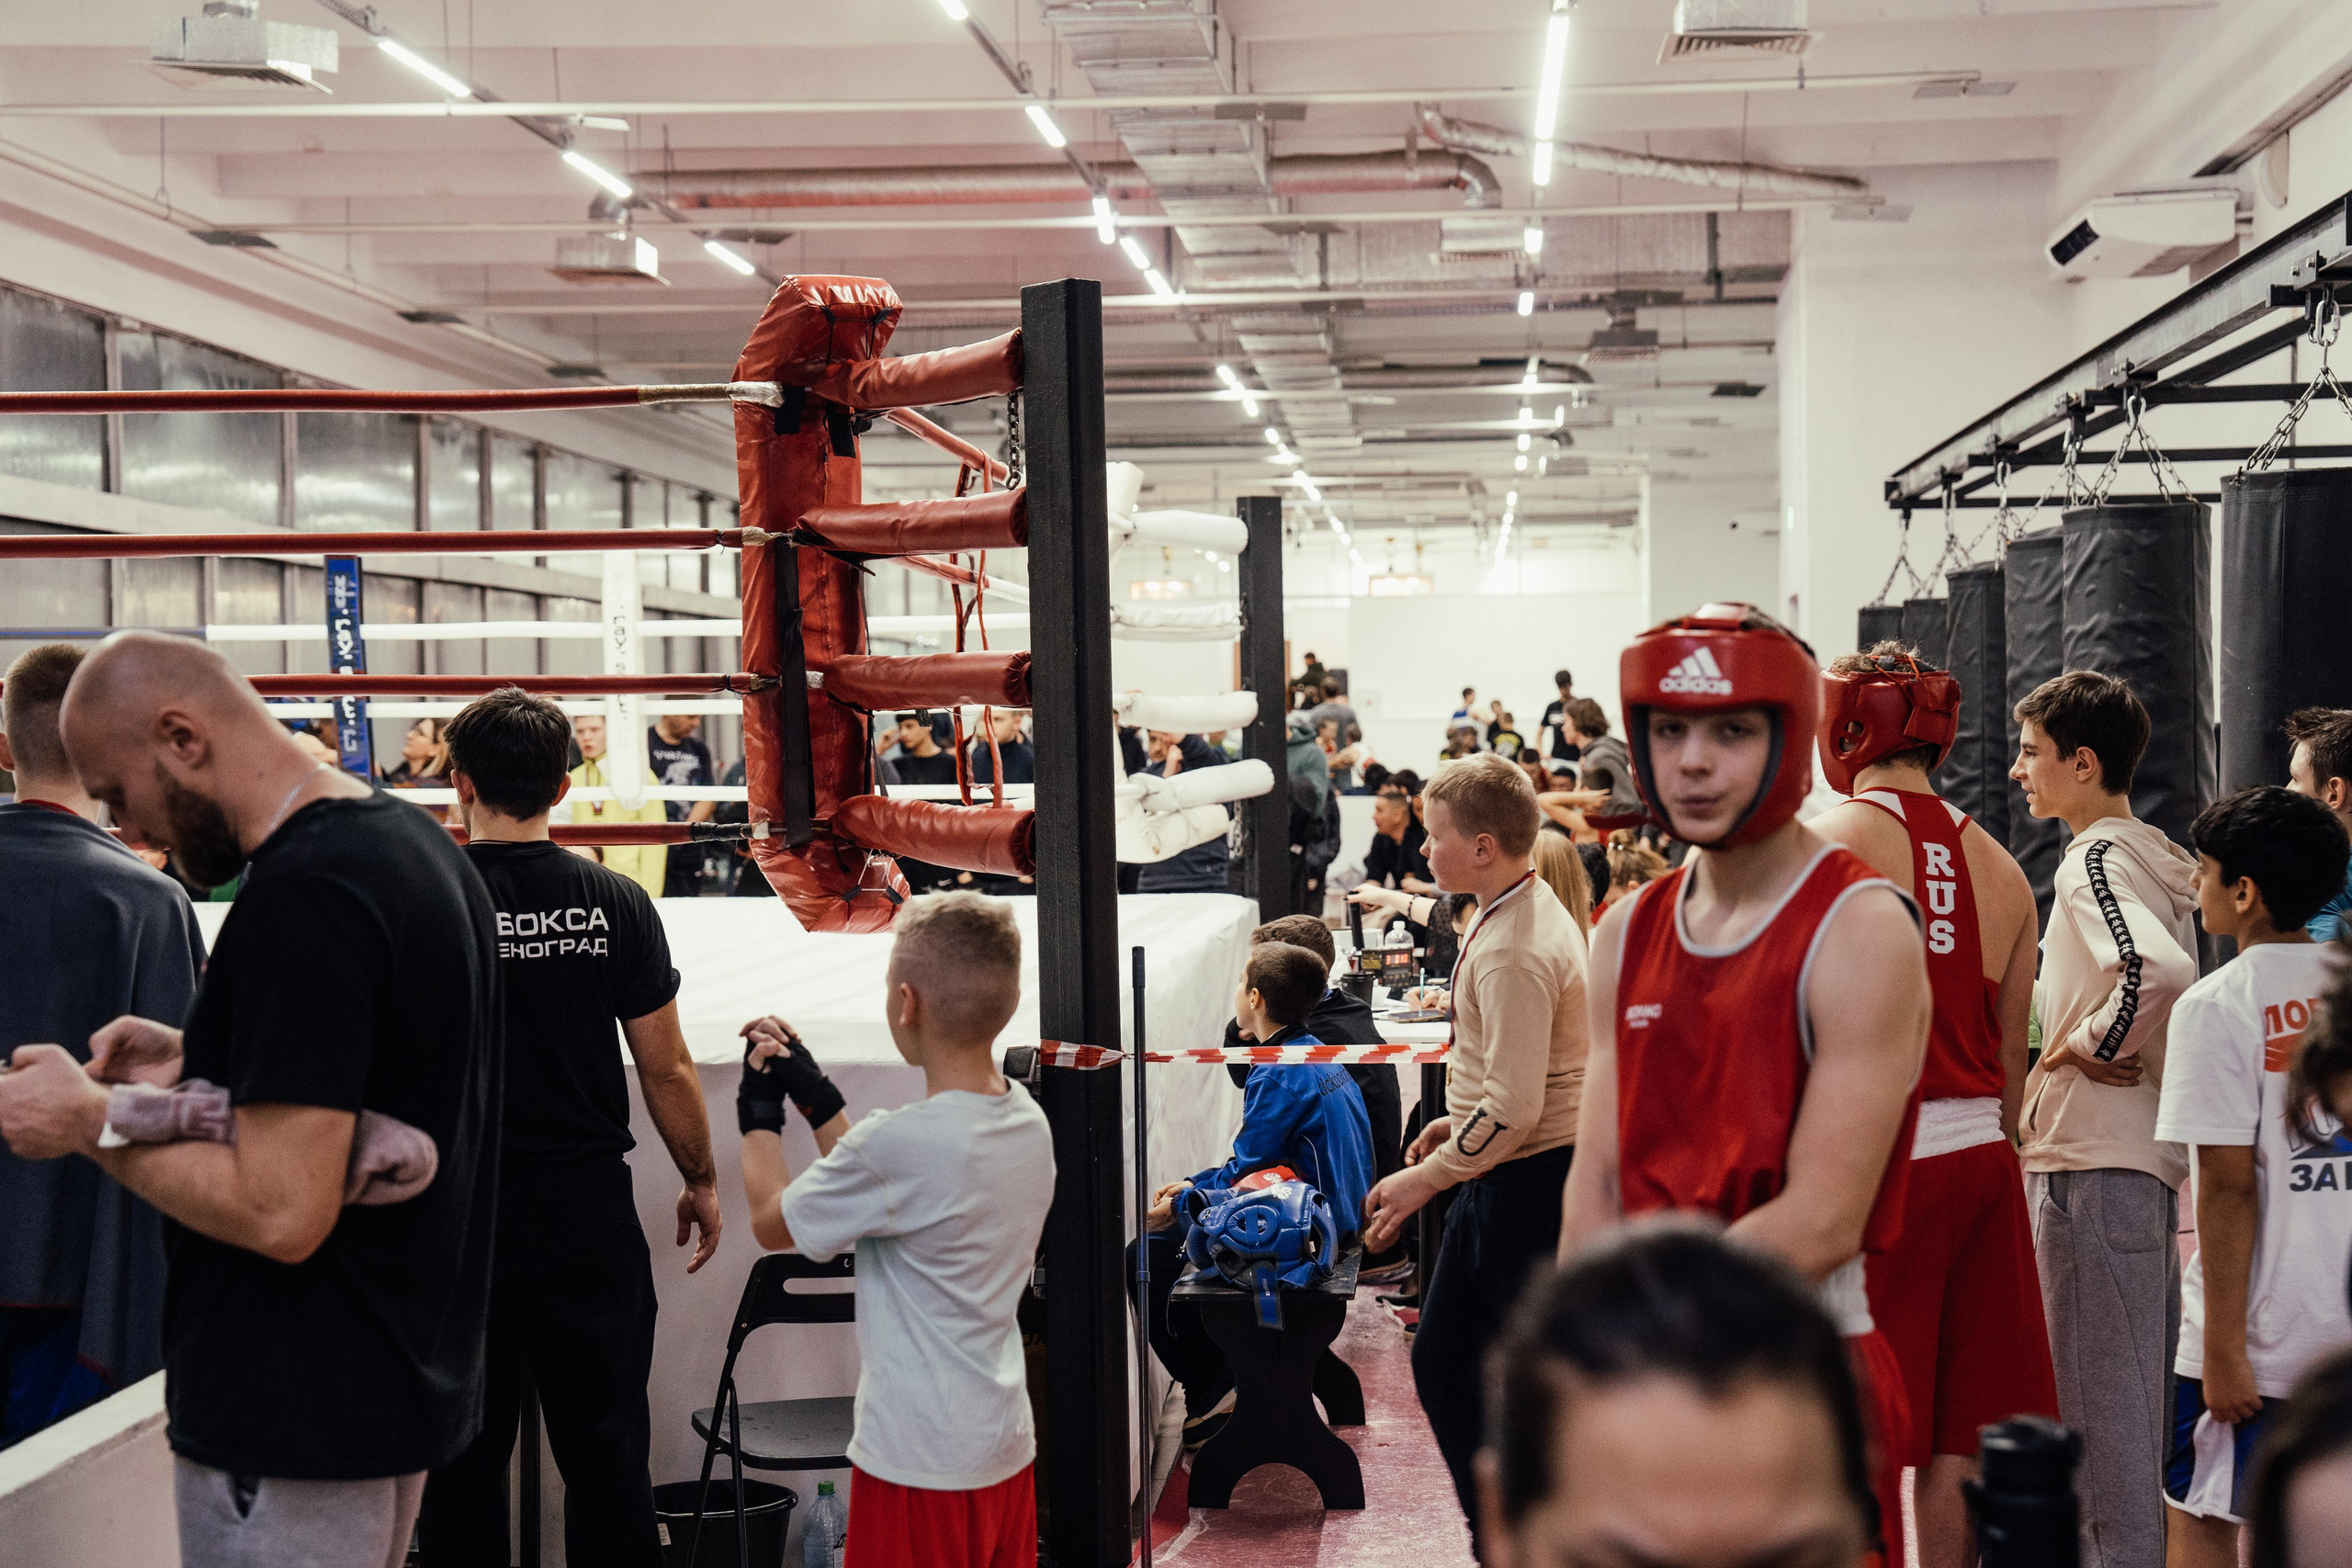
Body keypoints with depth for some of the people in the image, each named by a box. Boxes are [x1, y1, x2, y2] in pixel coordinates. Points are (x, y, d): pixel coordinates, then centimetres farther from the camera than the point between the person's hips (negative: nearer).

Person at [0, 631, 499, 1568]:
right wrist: (200, 1063, 11)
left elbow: (282, 1213, -26)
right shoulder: (413, 842, 7)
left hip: (296, 1426, -10)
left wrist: (94, 1121, -13)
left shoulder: (300, 894, -24)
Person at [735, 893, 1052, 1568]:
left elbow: (771, 1225, -6)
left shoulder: (897, 1143, -23)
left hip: (919, 1467, -7)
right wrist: (814, 1092, 13)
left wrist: (759, 1113, 9)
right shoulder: (1030, 1122, 0)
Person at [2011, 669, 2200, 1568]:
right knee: (2144, 1391, 17)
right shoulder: (2158, 858, 14)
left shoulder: (2094, 859, -15)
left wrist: (2083, 1047, -18)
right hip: (2153, 1150, 10)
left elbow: (2157, 969, -32)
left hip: (2090, 1156, -10)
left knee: (2095, 1399, -2)